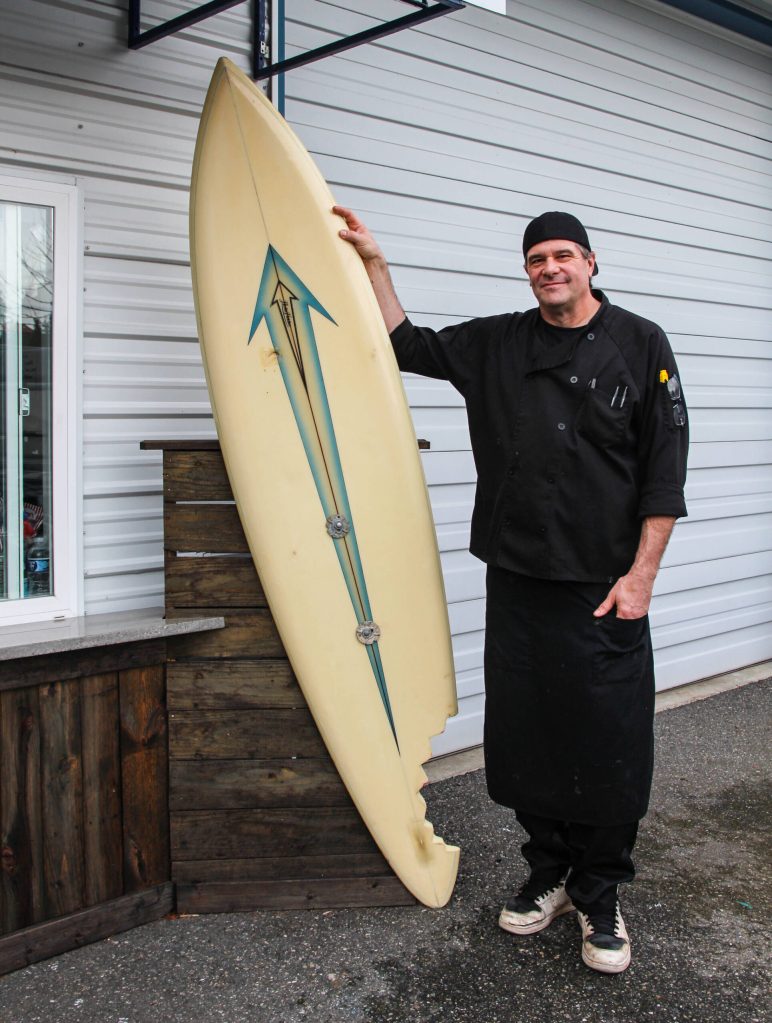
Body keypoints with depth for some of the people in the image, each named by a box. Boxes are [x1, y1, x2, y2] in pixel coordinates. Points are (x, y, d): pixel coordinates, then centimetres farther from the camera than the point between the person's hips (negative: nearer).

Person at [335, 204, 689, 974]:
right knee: (525, 737, 11)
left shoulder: (639, 345, 0)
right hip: (516, 580, 3)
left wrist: (641, 575, -9)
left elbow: (664, 471, -3)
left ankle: (599, 896, 21)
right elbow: (408, 346, 13)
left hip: (604, 587, -3)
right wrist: (373, 262, 5)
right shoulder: (496, 344, 10)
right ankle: (548, 875, 31)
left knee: (610, 747, 1)